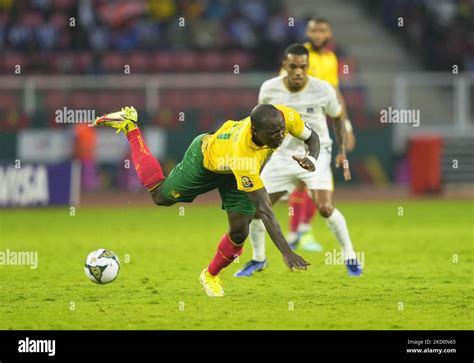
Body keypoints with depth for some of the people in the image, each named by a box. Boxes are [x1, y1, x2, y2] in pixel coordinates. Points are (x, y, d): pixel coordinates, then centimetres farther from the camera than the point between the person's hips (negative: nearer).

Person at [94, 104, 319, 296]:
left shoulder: (287, 117, -36)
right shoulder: (244, 153, -50)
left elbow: (312, 137, -11)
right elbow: (263, 209, -48)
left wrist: (312, 159, -33)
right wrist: (286, 252, -53)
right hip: (206, 157, -5)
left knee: (239, 233, -3)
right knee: (161, 196, 19)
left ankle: (210, 276, 28)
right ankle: (130, 125, 33)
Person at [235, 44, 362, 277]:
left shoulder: (323, 90, -14)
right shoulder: (269, 89, -10)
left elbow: (337, 117, 5)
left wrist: (342, 151, -1)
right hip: (282, 154, 3)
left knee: (325, 208, -22)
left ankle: (350, 257, -2)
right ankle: (258, 260, 23)